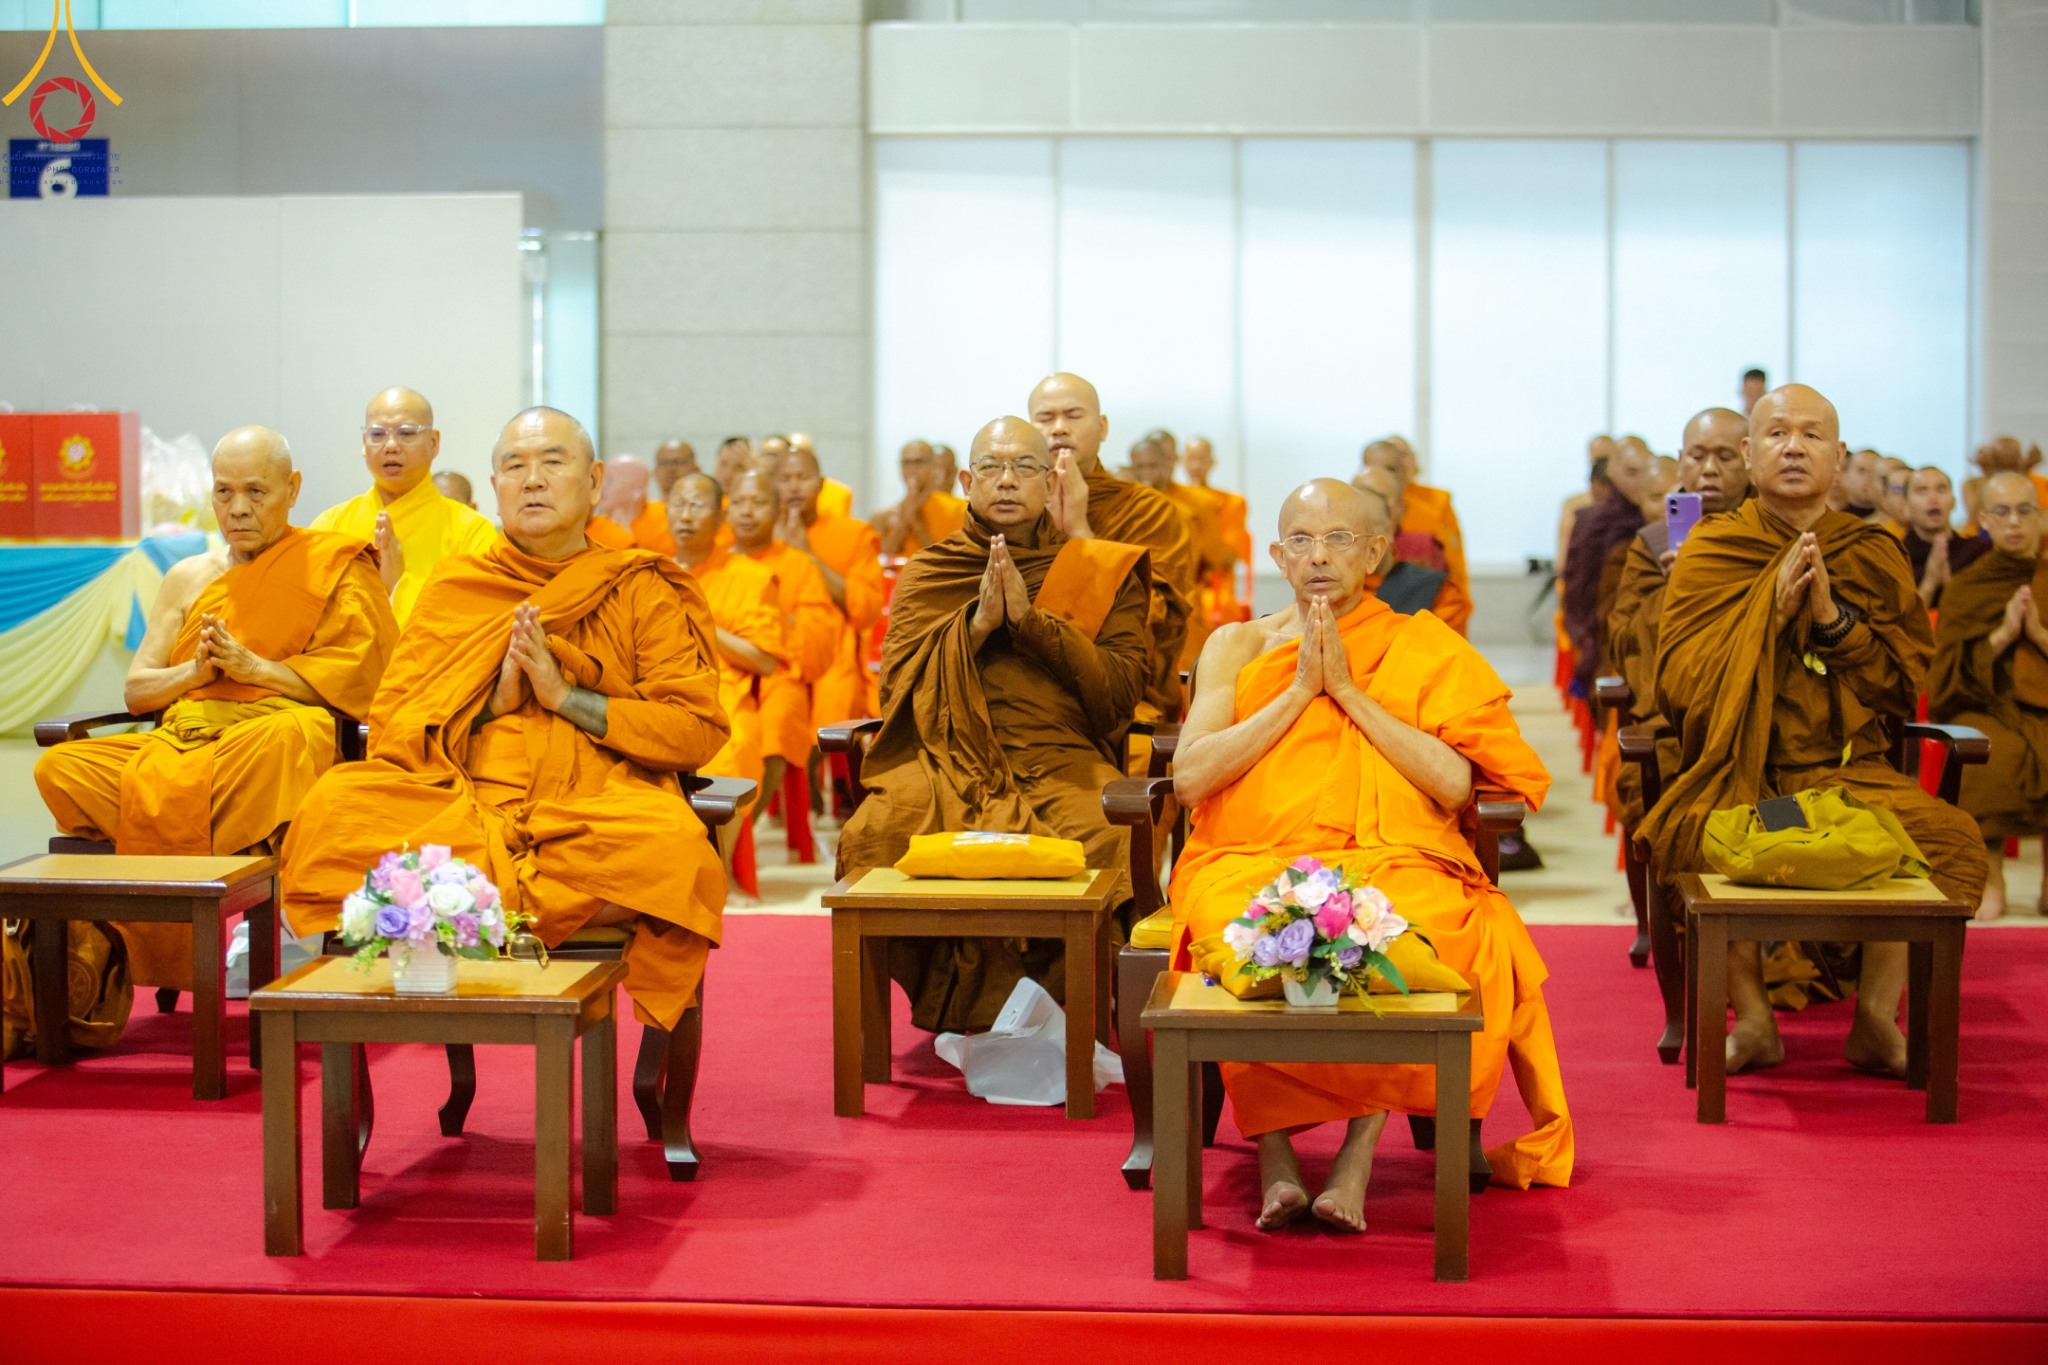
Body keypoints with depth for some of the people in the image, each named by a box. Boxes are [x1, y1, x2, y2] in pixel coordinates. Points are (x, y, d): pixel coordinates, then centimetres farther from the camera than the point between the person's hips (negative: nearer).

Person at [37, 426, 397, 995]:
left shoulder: (335, 568, 10)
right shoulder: (189, 578, 23)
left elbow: (359, 677, -4)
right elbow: (136, 689, 19)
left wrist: (252, 666, -10)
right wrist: (198, 669, -2)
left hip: (271, 735, -4)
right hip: (183, 741, 4)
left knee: (292, 734, -41)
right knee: (59, 768, -22)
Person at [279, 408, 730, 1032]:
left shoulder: (645, 592, 12)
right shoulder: (454, 589, 19)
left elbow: (696, 729, 0)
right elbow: (389, 727, 10)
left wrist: (566, 697, -6)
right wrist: (491, 705, -5)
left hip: (591, 810, -1)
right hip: (463, 804, 1)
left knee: (668, 841, -36)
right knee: (334, 806, -27)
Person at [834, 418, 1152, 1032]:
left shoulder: (1102, 573, 14)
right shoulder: (925, 575, 17)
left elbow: (1121, 692, 1)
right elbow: (896, 690, 6)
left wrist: (1032, 620, -8)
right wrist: (977, 623, -7)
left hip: (1060, 760, -1)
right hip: (946, 759, 1)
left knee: (1104, 839, -35)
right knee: (875, 835, -31)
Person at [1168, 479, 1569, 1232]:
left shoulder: (1424, 647, 15)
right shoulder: (1236, 646, 17)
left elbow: (1455, 783, -2)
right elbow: (1189, 778, 1)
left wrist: (1348, 690, -2)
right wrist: (1300, 690, -2)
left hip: (1392, 865, 0)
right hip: (1251, 864, 1)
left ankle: (1359, 1153, -25)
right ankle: (1274, 1158, -26)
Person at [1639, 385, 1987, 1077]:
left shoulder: (1874, 555, 10)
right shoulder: (1711, 553, 6)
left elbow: (1903, 686, 6)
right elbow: (1677, 686, -2)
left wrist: (1832, 618, -9)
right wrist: (1770, 610, -11)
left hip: (1847, 766, 2)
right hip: (1737, 768, -1)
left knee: (1944, 835, -26)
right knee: (1700, 836, -34)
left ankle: (1877, 1018, -9)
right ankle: (1753, 1019, -13)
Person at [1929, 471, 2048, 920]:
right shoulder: (1966, 588, 10)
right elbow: (1951, 670, 1)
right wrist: (2003, 635, -12)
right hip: (1984, 710, -1)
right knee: (1996, 754, -37)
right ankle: (1990, 879, -24)